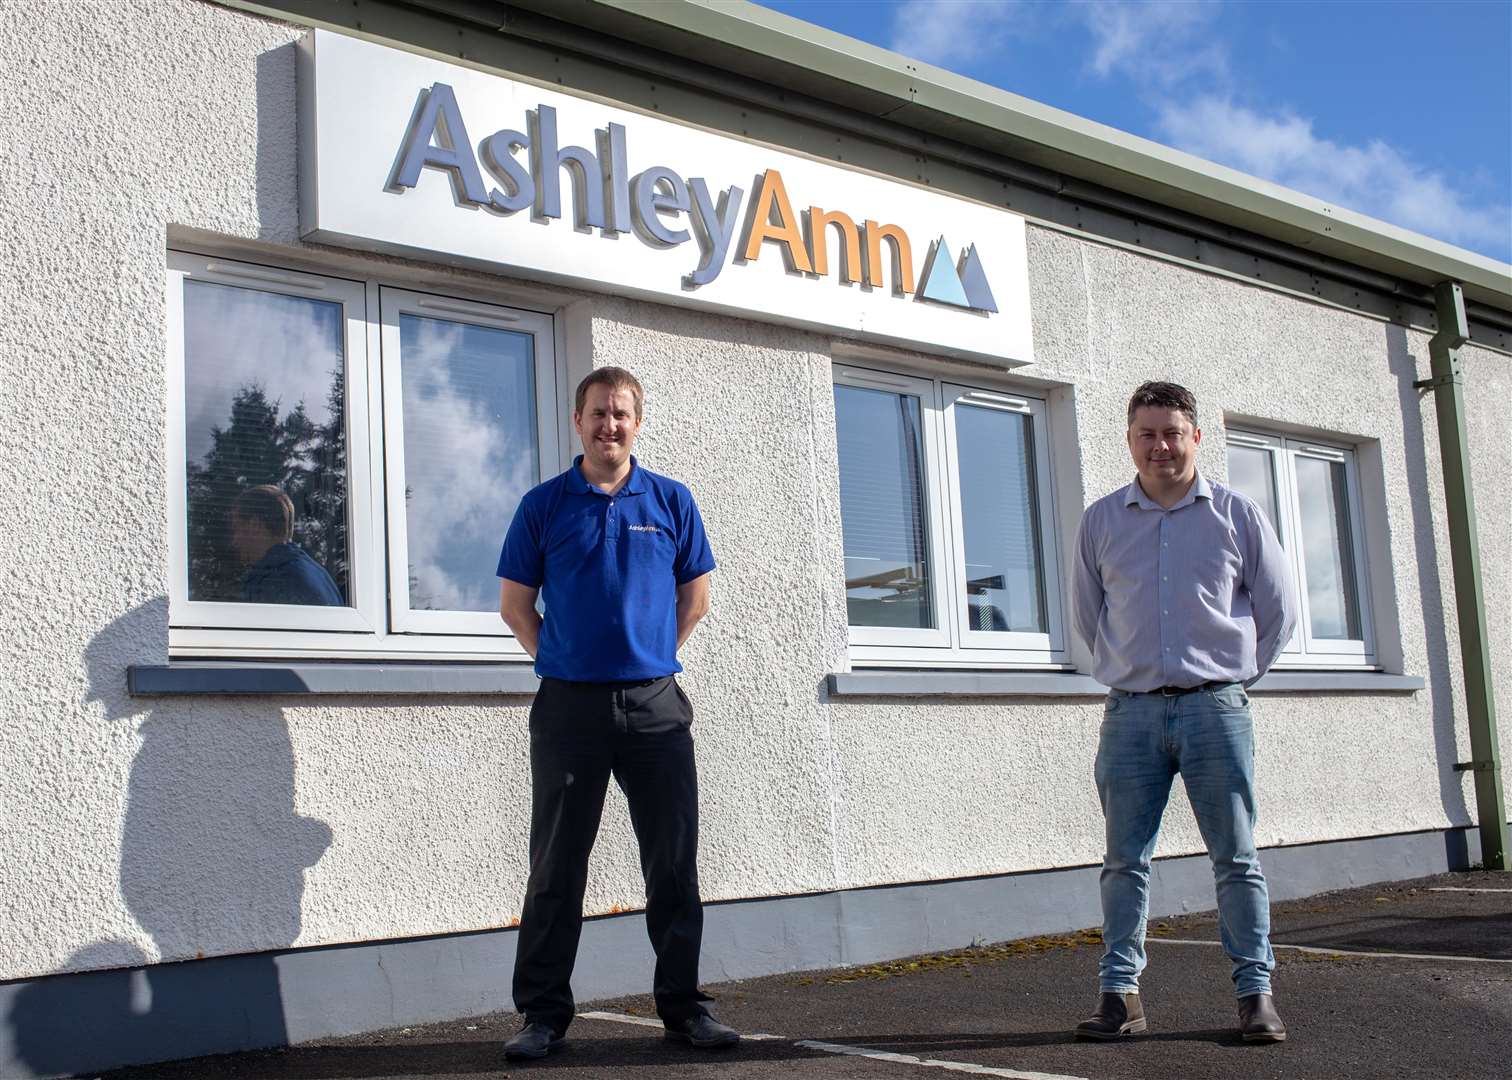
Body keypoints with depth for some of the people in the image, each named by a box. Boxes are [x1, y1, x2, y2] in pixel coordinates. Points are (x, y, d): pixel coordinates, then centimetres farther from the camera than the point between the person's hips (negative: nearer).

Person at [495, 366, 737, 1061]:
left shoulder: (671, 501, 8)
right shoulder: (543, 505, 5)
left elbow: (695, 596, 15)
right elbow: (515, 604, 8)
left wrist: (652, 653, 10)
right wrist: (558, 660, 5)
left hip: (656, 703, 1)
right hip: (569, 706, -1)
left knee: (674, 865, 5)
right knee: (556, 867, 4)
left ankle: (682, 1005, 17)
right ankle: (543, 1014, 13)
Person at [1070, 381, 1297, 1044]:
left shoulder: (1237, 516, 5)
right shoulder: (1101, 522, 8)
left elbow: (1278, 611, 12)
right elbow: (1087, 613, 19)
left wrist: (1235, 676, 12)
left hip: (1215, 709, -1)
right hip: (1131, 714, 1)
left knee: (1236, 858, 1)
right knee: (1125, 860, 2)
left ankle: (1255, 991, 9)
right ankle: (1120, 994, 8)